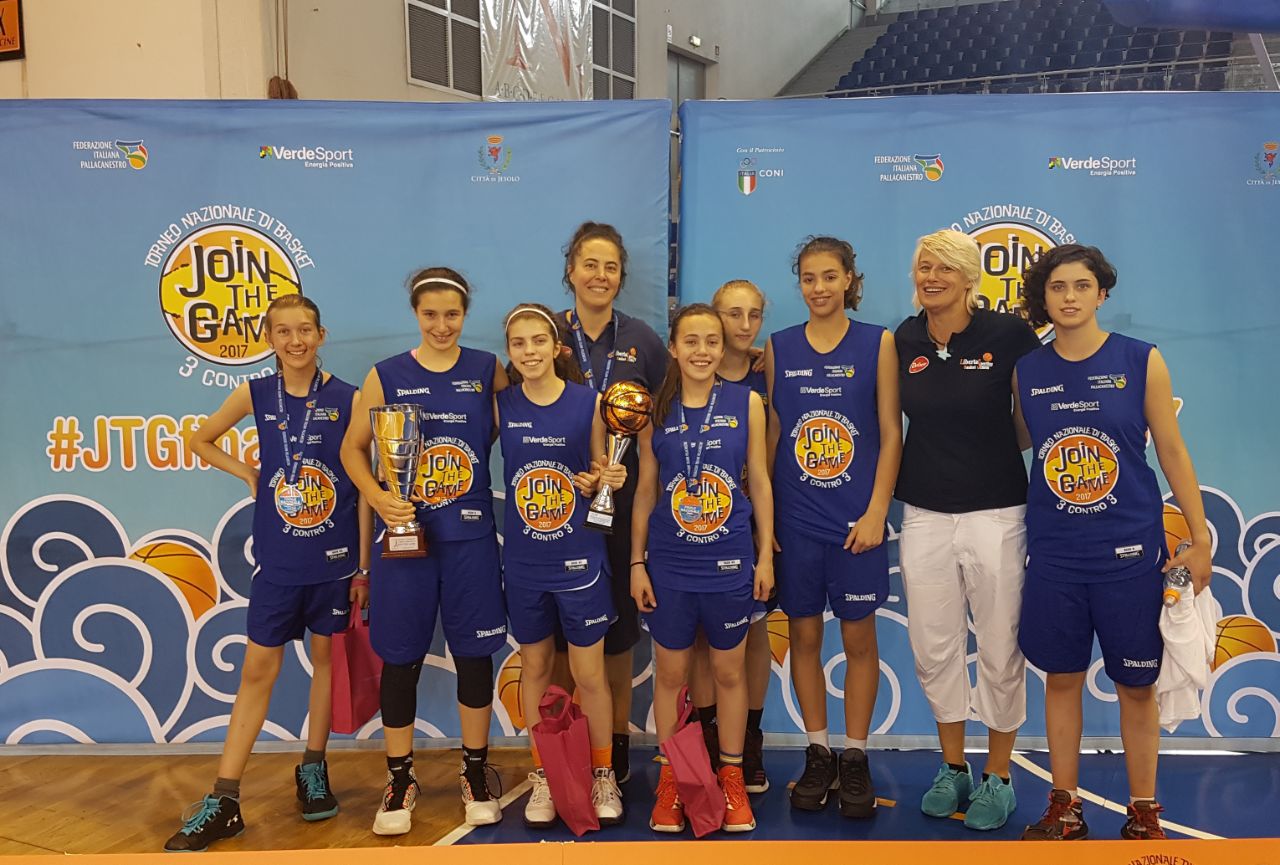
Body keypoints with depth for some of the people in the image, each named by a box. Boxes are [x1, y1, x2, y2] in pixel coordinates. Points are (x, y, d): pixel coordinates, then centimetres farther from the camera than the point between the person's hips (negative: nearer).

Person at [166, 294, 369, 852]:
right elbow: (201, 441, 17)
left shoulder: (348, 399, -5)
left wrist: (364, 565, -2)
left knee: (325, 658, 12)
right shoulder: (255, 395, 0)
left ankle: (313, 771, 30)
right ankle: (224, 802, 10)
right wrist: (249, 473, 2)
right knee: (258, 669, 4)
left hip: (335, 557, -1)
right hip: (277, 560, 1)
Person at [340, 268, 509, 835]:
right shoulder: (386, 376, 1)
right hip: (403, 532, 0)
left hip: (470, 535, 1)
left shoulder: (488, 372, 2)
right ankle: (400, 781, 24)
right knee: (400, 658, 7)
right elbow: (353, 448, 4)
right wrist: (377, 497, -12)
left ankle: (475, 774, 27)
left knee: (475, 654, 8)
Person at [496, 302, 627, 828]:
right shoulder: (500, 406, -3)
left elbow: (599, 475, 3)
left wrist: (606, 480, -16)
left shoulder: (589, 402, -6)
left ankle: (603, 775, 25)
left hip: (580, 556, -1)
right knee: (535, 667, 14)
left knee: (589, 672, 5)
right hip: (523, 561, 2)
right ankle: (542, 777, 30)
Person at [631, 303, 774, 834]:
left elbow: (759, 481, 2)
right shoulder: (655, 410, 0)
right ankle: (669, 779, 26)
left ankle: (732, 777, 28)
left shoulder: (745, 403, -1)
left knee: (729, 671, 11)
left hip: (730, 564, 0)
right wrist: (637, 562, 2)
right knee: (670, 673, 10)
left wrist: (766, 555, 0)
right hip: (669, 566, 1)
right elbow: (645, 490, 3)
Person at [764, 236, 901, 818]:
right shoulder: (778, 348, 5)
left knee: (859, 638, 6)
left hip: (856, 519, -2)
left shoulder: (878, 344, -1)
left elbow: (891, 434, -2)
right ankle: (818, 754, 24)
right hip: (794, 520, 2)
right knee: (804, 636, 9)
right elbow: (772, 433, 7)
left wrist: (876, 512, -9)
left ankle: (855, 758, 20)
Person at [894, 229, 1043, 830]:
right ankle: (952, 768, 29)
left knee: (1000, 649, 5)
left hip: (996, 511, -3)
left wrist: (994, 451, -9)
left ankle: (998, 777, 23)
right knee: (934, 648, 10)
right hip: (924, 514, 3)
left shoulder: (1009, 334, -7)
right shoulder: (902, 342, 3)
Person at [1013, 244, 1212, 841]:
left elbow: (1171, 451, 0)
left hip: (1130, 549, -2)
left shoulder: (1141, 361, -3)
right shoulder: (1026, 371, 3)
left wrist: (1201, 540, -1)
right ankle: (1064, 810, 25)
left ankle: (1143, 815, 25)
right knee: (1061, 677, 10)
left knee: (1136, 683, 7)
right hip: (1054, 551, 2)